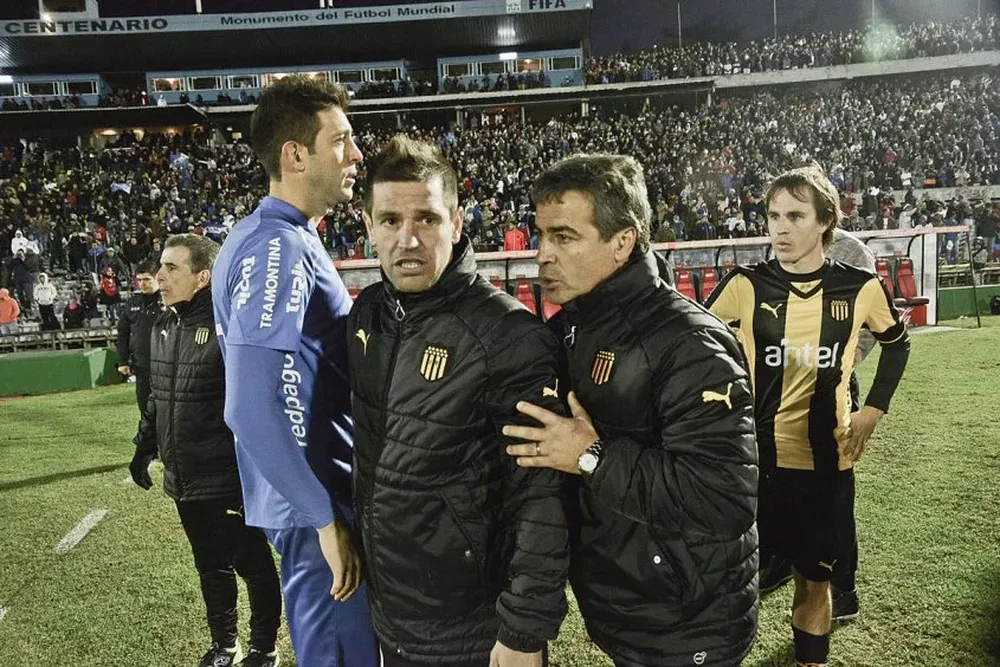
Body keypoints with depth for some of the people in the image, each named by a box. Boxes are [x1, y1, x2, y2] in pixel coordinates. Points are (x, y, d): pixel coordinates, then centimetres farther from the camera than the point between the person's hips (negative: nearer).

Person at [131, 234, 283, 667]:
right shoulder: (163, 326, 7)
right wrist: (144, 447, 21)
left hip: (229, 481, -7)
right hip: (183, 480, 8)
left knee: (253, 567, 11)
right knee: (211, 568, 22)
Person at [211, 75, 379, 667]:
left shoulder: (292, 241, 9)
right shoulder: (277, 248, -21)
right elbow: (253, 409, -28)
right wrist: (325, 518, -20)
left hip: (326, 491, 9)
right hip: (318, 505, -9)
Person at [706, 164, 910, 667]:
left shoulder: (860, 288, -3)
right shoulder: (745, 285, -8)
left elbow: (897, 343, 16)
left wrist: (874, 409, 7)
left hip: (825, 458, 2)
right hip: (753, 456, -1)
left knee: (814, 577, 17)